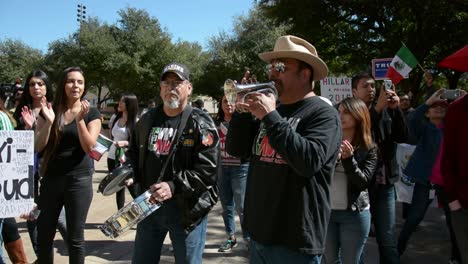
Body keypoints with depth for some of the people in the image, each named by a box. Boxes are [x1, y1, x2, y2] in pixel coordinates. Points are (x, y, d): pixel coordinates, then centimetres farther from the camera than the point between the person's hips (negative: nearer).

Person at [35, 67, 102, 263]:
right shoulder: (49, 110, 6)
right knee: (43, 235, 10)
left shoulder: (91, 113, -1)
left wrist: (80, 119, -22)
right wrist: (49, 121, -15)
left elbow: (89, 146, -12)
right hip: (51, 178, 3)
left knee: (75, 238, 4)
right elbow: (38, 147, -1)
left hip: (79, 179, -3)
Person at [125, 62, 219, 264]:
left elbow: (208, 169, -18)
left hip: (188, 208, -5)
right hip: (149, 204, 6)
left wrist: (173, 186, -27)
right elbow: (134, 153, 22)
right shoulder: (147, 120, 10)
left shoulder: (201, 124, -10)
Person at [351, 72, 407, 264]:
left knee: (388, 240, 9)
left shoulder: (386, 111, 8)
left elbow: (403, 138, 2)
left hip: (385, 184, 3)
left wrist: (396, 109, -11)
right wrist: (378, 108, -24)